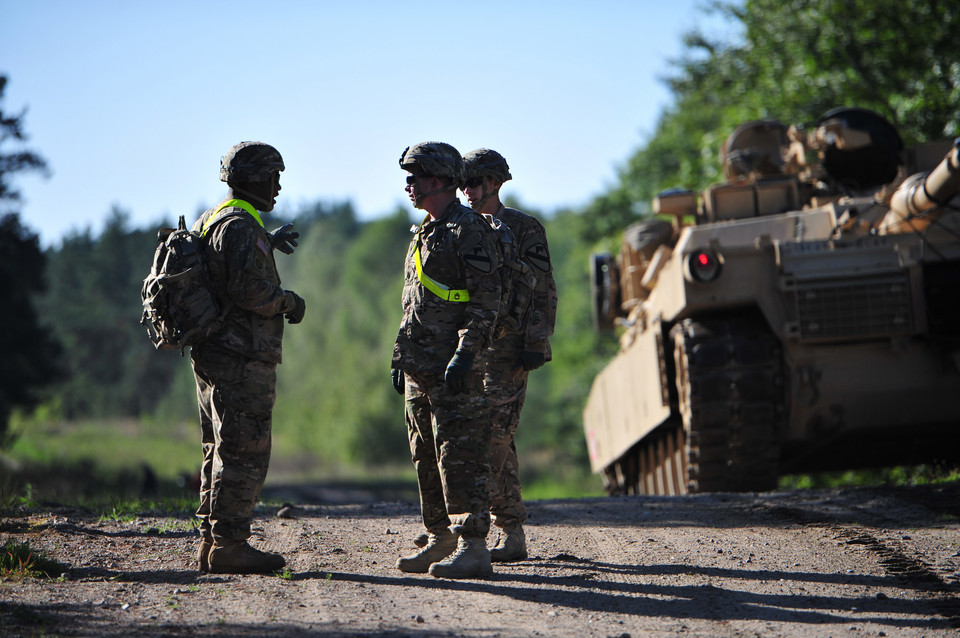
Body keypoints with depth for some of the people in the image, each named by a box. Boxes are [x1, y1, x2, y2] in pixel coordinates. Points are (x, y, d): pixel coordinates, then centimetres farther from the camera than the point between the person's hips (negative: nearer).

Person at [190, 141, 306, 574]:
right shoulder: (241, 225, -15)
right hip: (242, 359, -10)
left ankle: (211, 541, 16)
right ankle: (229, 544, -7)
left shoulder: (208, 221, 17)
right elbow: (249, 289, -25)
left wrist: (266, 244, 40)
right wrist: (289, 302, -8)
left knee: (222, 451, 14)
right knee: (244, 454, -7)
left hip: (211, 355, 10)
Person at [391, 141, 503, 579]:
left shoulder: (470, 231, -10)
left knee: (460, 457, -10)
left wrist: (465, 354, -23)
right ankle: (441, 541, 19)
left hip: (454, 368, -10)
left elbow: (486, 302, -16)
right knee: (427, 459, 12)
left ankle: (472, 547, -10)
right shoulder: (423, 234, 19)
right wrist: (401, 358, 22)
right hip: (419, 367, 10)